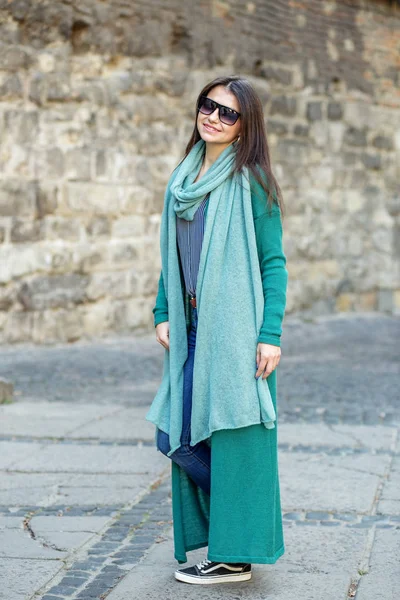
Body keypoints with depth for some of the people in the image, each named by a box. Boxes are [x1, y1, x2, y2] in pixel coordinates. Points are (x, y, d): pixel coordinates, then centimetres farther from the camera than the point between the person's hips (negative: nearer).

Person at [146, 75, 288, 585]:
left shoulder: (250, 181, -6)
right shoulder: (182, 179, 13)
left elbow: (274, 262, -8)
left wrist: (270, 334, -14)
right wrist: (163, 313, 9)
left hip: (235, 329, -7)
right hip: (192, 329, 7)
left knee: (232, 435, -3)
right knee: (179, 436, 7)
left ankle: (236, 556, 10)